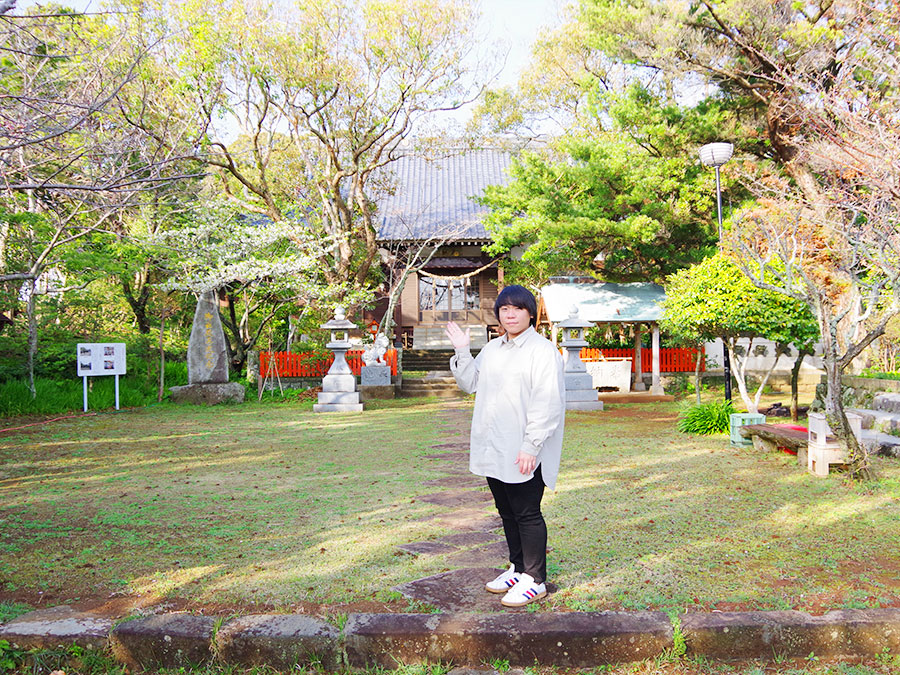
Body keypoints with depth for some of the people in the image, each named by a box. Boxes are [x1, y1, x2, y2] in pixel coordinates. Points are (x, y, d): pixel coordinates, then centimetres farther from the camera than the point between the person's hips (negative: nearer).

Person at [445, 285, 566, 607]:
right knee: (507, 512, 18)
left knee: (527, 514, 0)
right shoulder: (492, 349, 13)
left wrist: (530, 447, -21)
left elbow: (547, 405, -17)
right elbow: (470, 384, 23)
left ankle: (534, 580, 11)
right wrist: (461, 352, 8)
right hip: (494, 449, 8)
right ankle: (518, 568, 32)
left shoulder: (543, 351, -12)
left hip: (523, 454, -8)